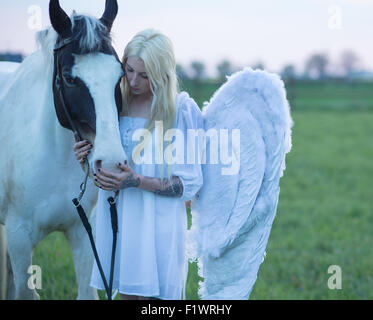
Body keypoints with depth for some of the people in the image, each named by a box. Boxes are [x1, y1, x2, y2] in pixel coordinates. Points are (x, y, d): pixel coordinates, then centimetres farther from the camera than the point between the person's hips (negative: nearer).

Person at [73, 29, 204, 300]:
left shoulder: (182, 110, -11)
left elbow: (190, 184, -11)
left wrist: (137, 181, -22)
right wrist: (86, 158, -9)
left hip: (159, 225, -5)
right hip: (118, 224, 5)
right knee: (128, 294, 14)